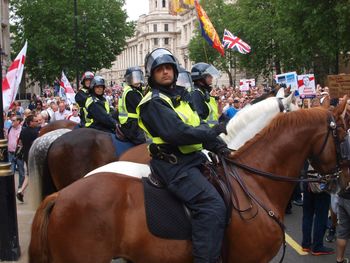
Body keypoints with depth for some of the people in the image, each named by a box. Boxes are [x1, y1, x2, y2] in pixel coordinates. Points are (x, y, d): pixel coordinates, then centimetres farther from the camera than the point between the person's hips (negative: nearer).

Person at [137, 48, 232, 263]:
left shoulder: (179, 97, 18)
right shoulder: (154, 102, -10)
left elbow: (200, 127, 12)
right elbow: (178, 133, -22)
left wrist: (221, 148, -4)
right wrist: (215, 131, -13)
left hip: (192, 158, 10)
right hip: (173, 164, -10)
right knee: (213, 205, -26)